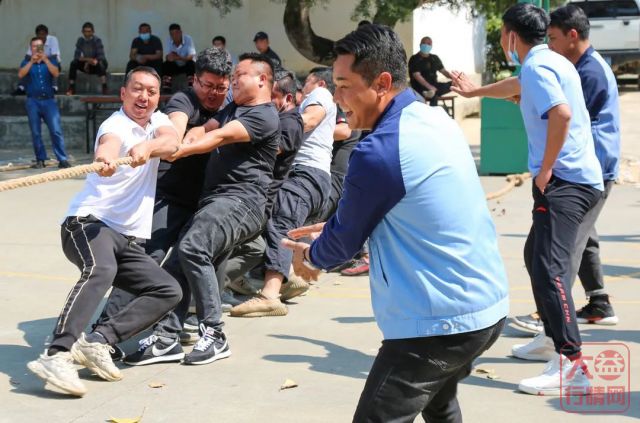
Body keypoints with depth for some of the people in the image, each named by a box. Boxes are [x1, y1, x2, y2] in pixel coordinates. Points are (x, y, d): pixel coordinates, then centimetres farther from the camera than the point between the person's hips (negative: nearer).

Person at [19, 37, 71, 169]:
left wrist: (46, 60, -19)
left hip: (49, 100, -1)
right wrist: (31, 61, -17)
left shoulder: (50, 60, 8)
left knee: (56, 131, -10)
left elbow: (56, 73, -10)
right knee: (36, 133, 1)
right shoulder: (27, 61, 9)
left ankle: (62, 160, -11)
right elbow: (20, 74, -9)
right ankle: (40, 160, 8)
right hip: (33, 101, 1)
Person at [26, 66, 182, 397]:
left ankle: (97, 341, -14)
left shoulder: (158, 121, 12)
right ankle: (57, 355, -47)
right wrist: (104, 160, -59)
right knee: (100, 271, -36)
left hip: (127, 239, 8)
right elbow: (108, 144, -34)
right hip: (88, 222, -8)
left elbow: (171, 141, -13)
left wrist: (147, 147, -36)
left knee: (169, 291, -4)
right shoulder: (116, 125, -8)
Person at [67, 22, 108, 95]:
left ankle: (104, 87, -43)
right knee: (73, 63, -24)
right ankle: (71, 88, -19)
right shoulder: (80, 40, -1)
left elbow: (101, 56, -20)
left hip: (96, 66, -3)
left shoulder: (97, 41, -12)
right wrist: (87, 60, -26)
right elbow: (76, 56, -7)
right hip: (86, 65, 3)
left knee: (101, 63, -37)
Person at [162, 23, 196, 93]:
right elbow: (167, 57, -14)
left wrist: (178, 58, -47)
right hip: (176, 66, 2)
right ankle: (166, 89, -24)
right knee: (165, 64, -25)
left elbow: (191, 57, -28)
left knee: (191, 63, -34)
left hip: (187, 65, -2)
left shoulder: (188, 39, -20)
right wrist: (169, 57, -41)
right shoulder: (169, 41, -10)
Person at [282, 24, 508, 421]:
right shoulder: (439, 120, 7)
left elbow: (345, 241, -5)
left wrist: (310, 256, 16)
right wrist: (331, 231, 23)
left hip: (440, 323, -10)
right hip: (489, 305, 10)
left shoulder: (378, 152, -21)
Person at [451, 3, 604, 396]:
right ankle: (554, 339, 33)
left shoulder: (538, 67, -12)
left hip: (564, 181, -11)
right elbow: (517, 86, 41)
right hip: (576, 179, 11)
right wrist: (475, 90, 56)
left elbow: (561, 113, -29)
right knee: (537, 255, 23)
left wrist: (546, 169, -19)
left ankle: (572, 366, -25)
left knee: (549, 266, -18)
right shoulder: (548, 62, 19)